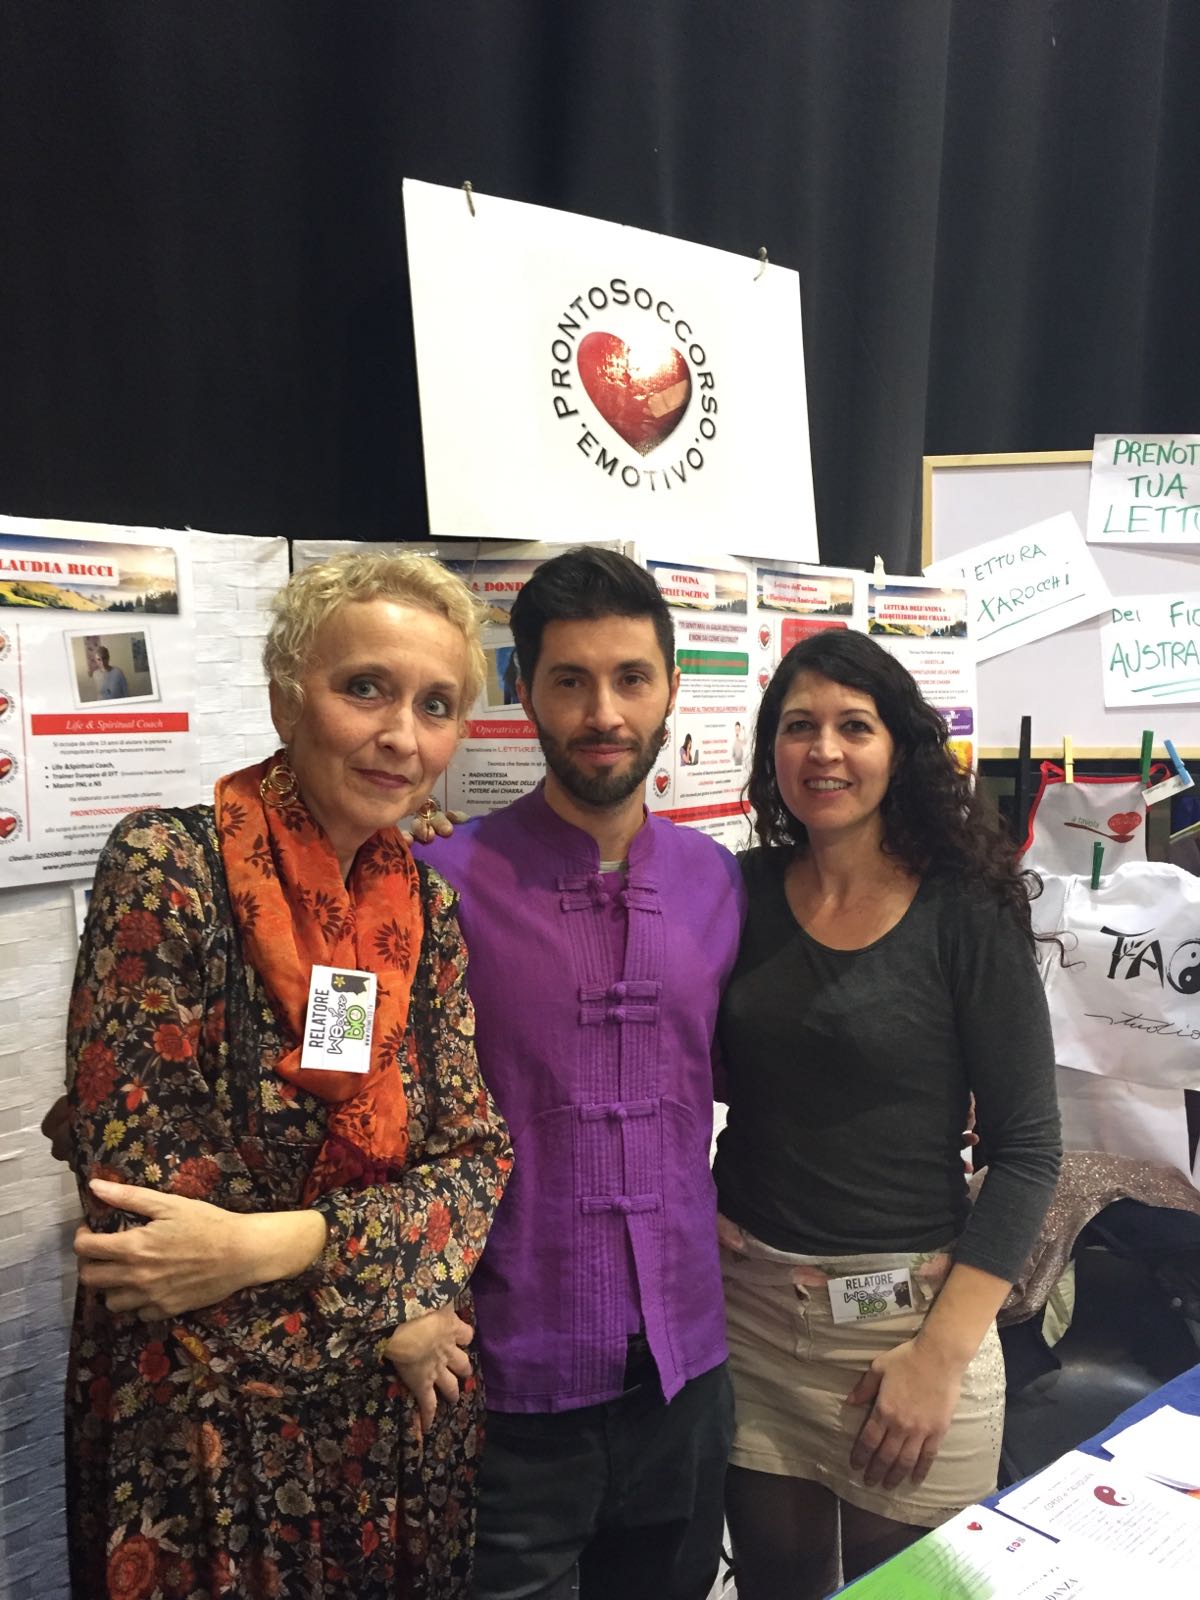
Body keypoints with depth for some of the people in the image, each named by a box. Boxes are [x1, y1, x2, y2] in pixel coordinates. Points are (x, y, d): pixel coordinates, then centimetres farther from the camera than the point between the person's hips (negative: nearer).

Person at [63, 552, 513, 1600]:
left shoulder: (427, 904, -1)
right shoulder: (170, 869, -18)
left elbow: (477, 1157, -5)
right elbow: (134, 1194, -19)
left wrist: (274, 1244, -21)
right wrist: (381, 1307, -13)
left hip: (411, 1418, 5)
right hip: (206, 1426, -5)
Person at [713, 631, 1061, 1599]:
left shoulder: (966, 913, -10)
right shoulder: (742, 895, -1)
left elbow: (1027, 1147, -9)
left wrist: (942, 1353, -13)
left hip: (911, 1309, -2)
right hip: (749, 1301, 3)